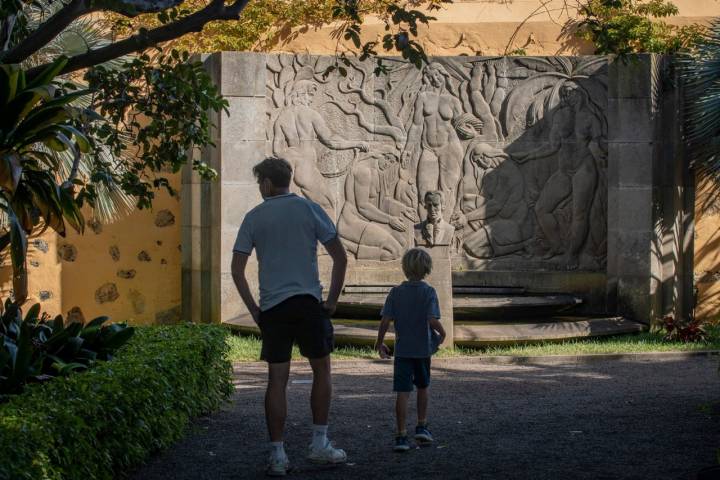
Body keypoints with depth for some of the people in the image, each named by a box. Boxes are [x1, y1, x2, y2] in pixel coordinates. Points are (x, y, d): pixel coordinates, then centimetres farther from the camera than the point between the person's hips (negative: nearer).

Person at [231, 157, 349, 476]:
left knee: (277, 379, 3)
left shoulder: (254, 217, 6)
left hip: (272, 307, 1)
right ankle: (319, 444, 13)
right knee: (321, 370, 14)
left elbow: (237, 269, 3)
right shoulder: (309, 209, 3)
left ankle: (277, 455, 1)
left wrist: (254, 309, 9)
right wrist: (332, 300, 7)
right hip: (308, 302, -1)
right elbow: (340, 258, 0)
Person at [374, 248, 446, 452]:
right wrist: (441, 333, 1)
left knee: (402, 393, -2)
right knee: (422, 387, 22)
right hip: (423, 349, 0)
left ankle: (401, 436, -6)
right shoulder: (428, 292, -8)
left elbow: (385, 321, -6)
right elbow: (432, 320, -19)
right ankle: (421, 427, 27)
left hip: (402, 349, 0)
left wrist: (379, 344, 7)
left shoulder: (396, 292, -3)